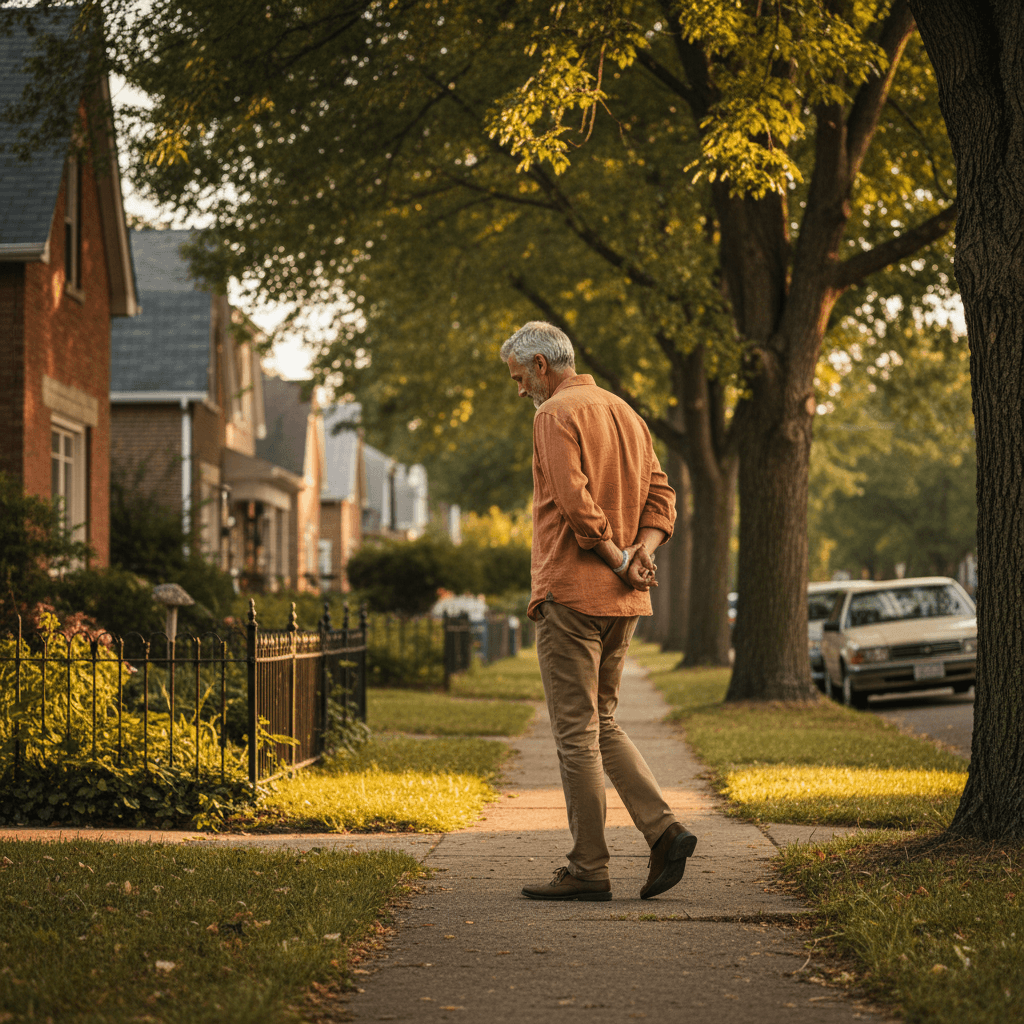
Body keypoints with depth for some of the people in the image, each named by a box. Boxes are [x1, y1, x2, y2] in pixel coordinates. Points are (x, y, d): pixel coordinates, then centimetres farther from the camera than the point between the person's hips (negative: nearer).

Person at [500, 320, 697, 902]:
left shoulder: (557, 414, -9)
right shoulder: (625, 413, 17)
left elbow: (575, 502, -20)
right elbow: (661, 496, 13)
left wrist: (619, 560, -11)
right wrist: (642, 550, -2)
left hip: (572, 592, -8)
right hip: (623, 598, 8)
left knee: (576, 733, -3)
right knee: (602, 724, 16)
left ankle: (589, 869, 0)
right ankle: (664, 829, 1)